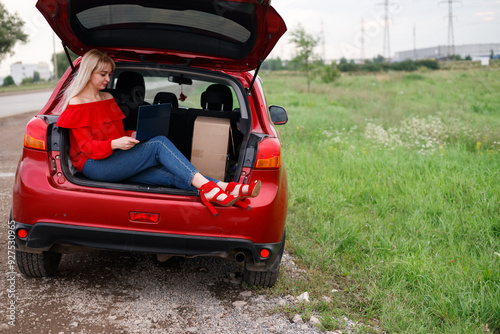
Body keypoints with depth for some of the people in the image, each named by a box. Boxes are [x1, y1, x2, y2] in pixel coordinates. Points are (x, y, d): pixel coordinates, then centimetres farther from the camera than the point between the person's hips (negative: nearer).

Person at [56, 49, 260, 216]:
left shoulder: (107, 99, 20)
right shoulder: (76, 105, -3)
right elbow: (86, 147, -11)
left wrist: (131, 135, 0)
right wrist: (114, 144, -28)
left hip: (115, 160, 7)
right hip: (94, 166, -7)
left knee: (169, 175, -21)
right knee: (159, 144, -27)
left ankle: (230, 190, -40)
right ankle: (208, 187, -40)